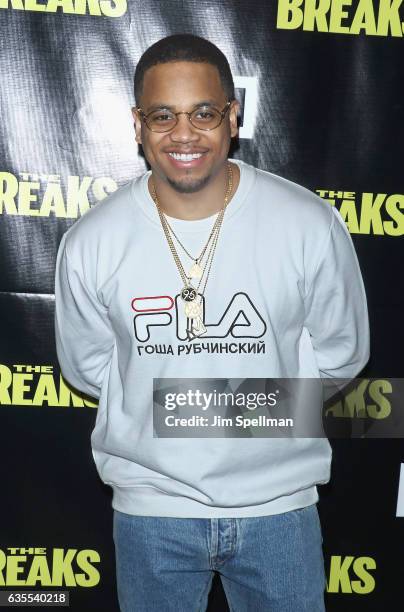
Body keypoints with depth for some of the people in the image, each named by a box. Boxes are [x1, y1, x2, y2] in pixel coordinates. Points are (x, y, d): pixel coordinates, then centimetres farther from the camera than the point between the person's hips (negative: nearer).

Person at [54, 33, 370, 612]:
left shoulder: (313, 226, -14)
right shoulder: (89, 243, -12)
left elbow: (339, 353, 0)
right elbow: (87, 367, 4)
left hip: (279, 502, 0)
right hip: (150, 504, 1)